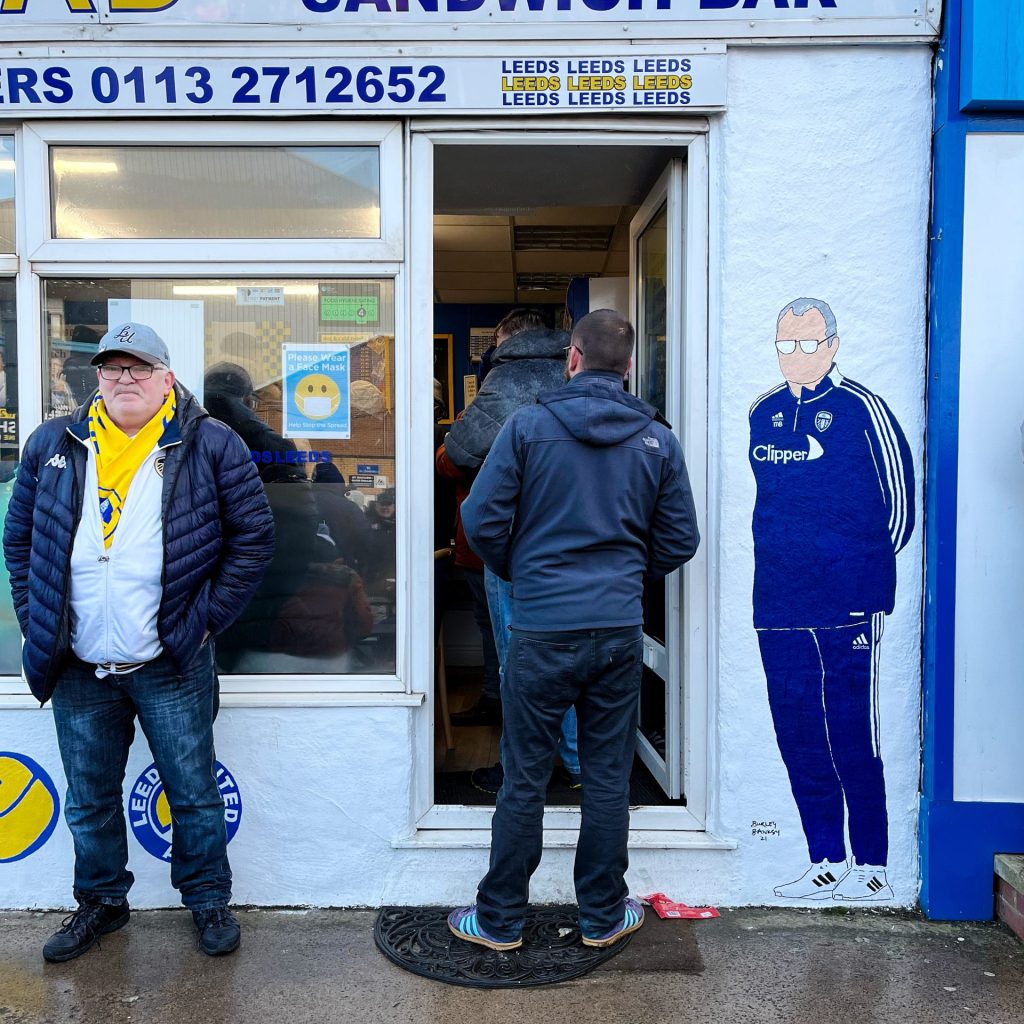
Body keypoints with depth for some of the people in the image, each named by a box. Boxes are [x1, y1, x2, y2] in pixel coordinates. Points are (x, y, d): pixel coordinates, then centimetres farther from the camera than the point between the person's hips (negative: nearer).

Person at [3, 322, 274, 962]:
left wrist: (207, 619, -7)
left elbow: (254, 537, -3)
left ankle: (209, 900, 29)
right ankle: (101, 902, 38)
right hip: (77, 669, 4)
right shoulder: (53, 446, 5)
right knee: (90, 798, 17)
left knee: (194, 793, 9)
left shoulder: (211, 445, -5)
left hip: (171, 667, -3)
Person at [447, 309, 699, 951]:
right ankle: (604, 916, 27)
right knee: (609, 778, 13)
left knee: (524, 780, 9)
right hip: (620, 630, 2)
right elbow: (680, 540, 7)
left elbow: (482, 519, -6)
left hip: (541, 630, -2)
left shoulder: (529, 425, -6)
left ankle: (500, 920, 22)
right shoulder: (658, 439, 2)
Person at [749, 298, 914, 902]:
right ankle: (826, 864, 23)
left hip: (847, 605, -5)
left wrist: (868, 566, 6)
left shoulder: (862, 409, -4)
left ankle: (872, 869, 16)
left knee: (852, 740, 0)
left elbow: (901, 498, 1)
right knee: (797, 739, 10)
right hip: (778, 606, 6)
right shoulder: (764, 414, 12)